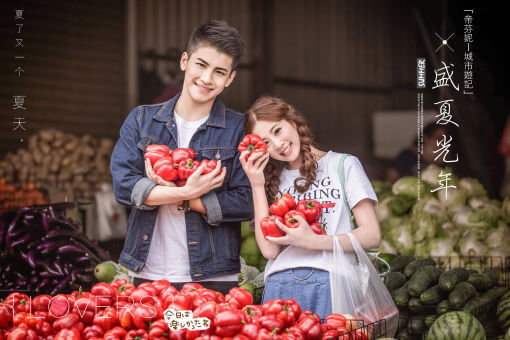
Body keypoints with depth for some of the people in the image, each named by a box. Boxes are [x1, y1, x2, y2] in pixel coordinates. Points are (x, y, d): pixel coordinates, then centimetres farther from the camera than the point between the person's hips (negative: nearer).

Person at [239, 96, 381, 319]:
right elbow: (269, 250, 3)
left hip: (330, 283, -3)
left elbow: (372, 236, 1)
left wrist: (311, 241, -9)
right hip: (280, 285, 3)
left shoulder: (343, 165, 9)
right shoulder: (273, 181, 18)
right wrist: (256, 185, 4)